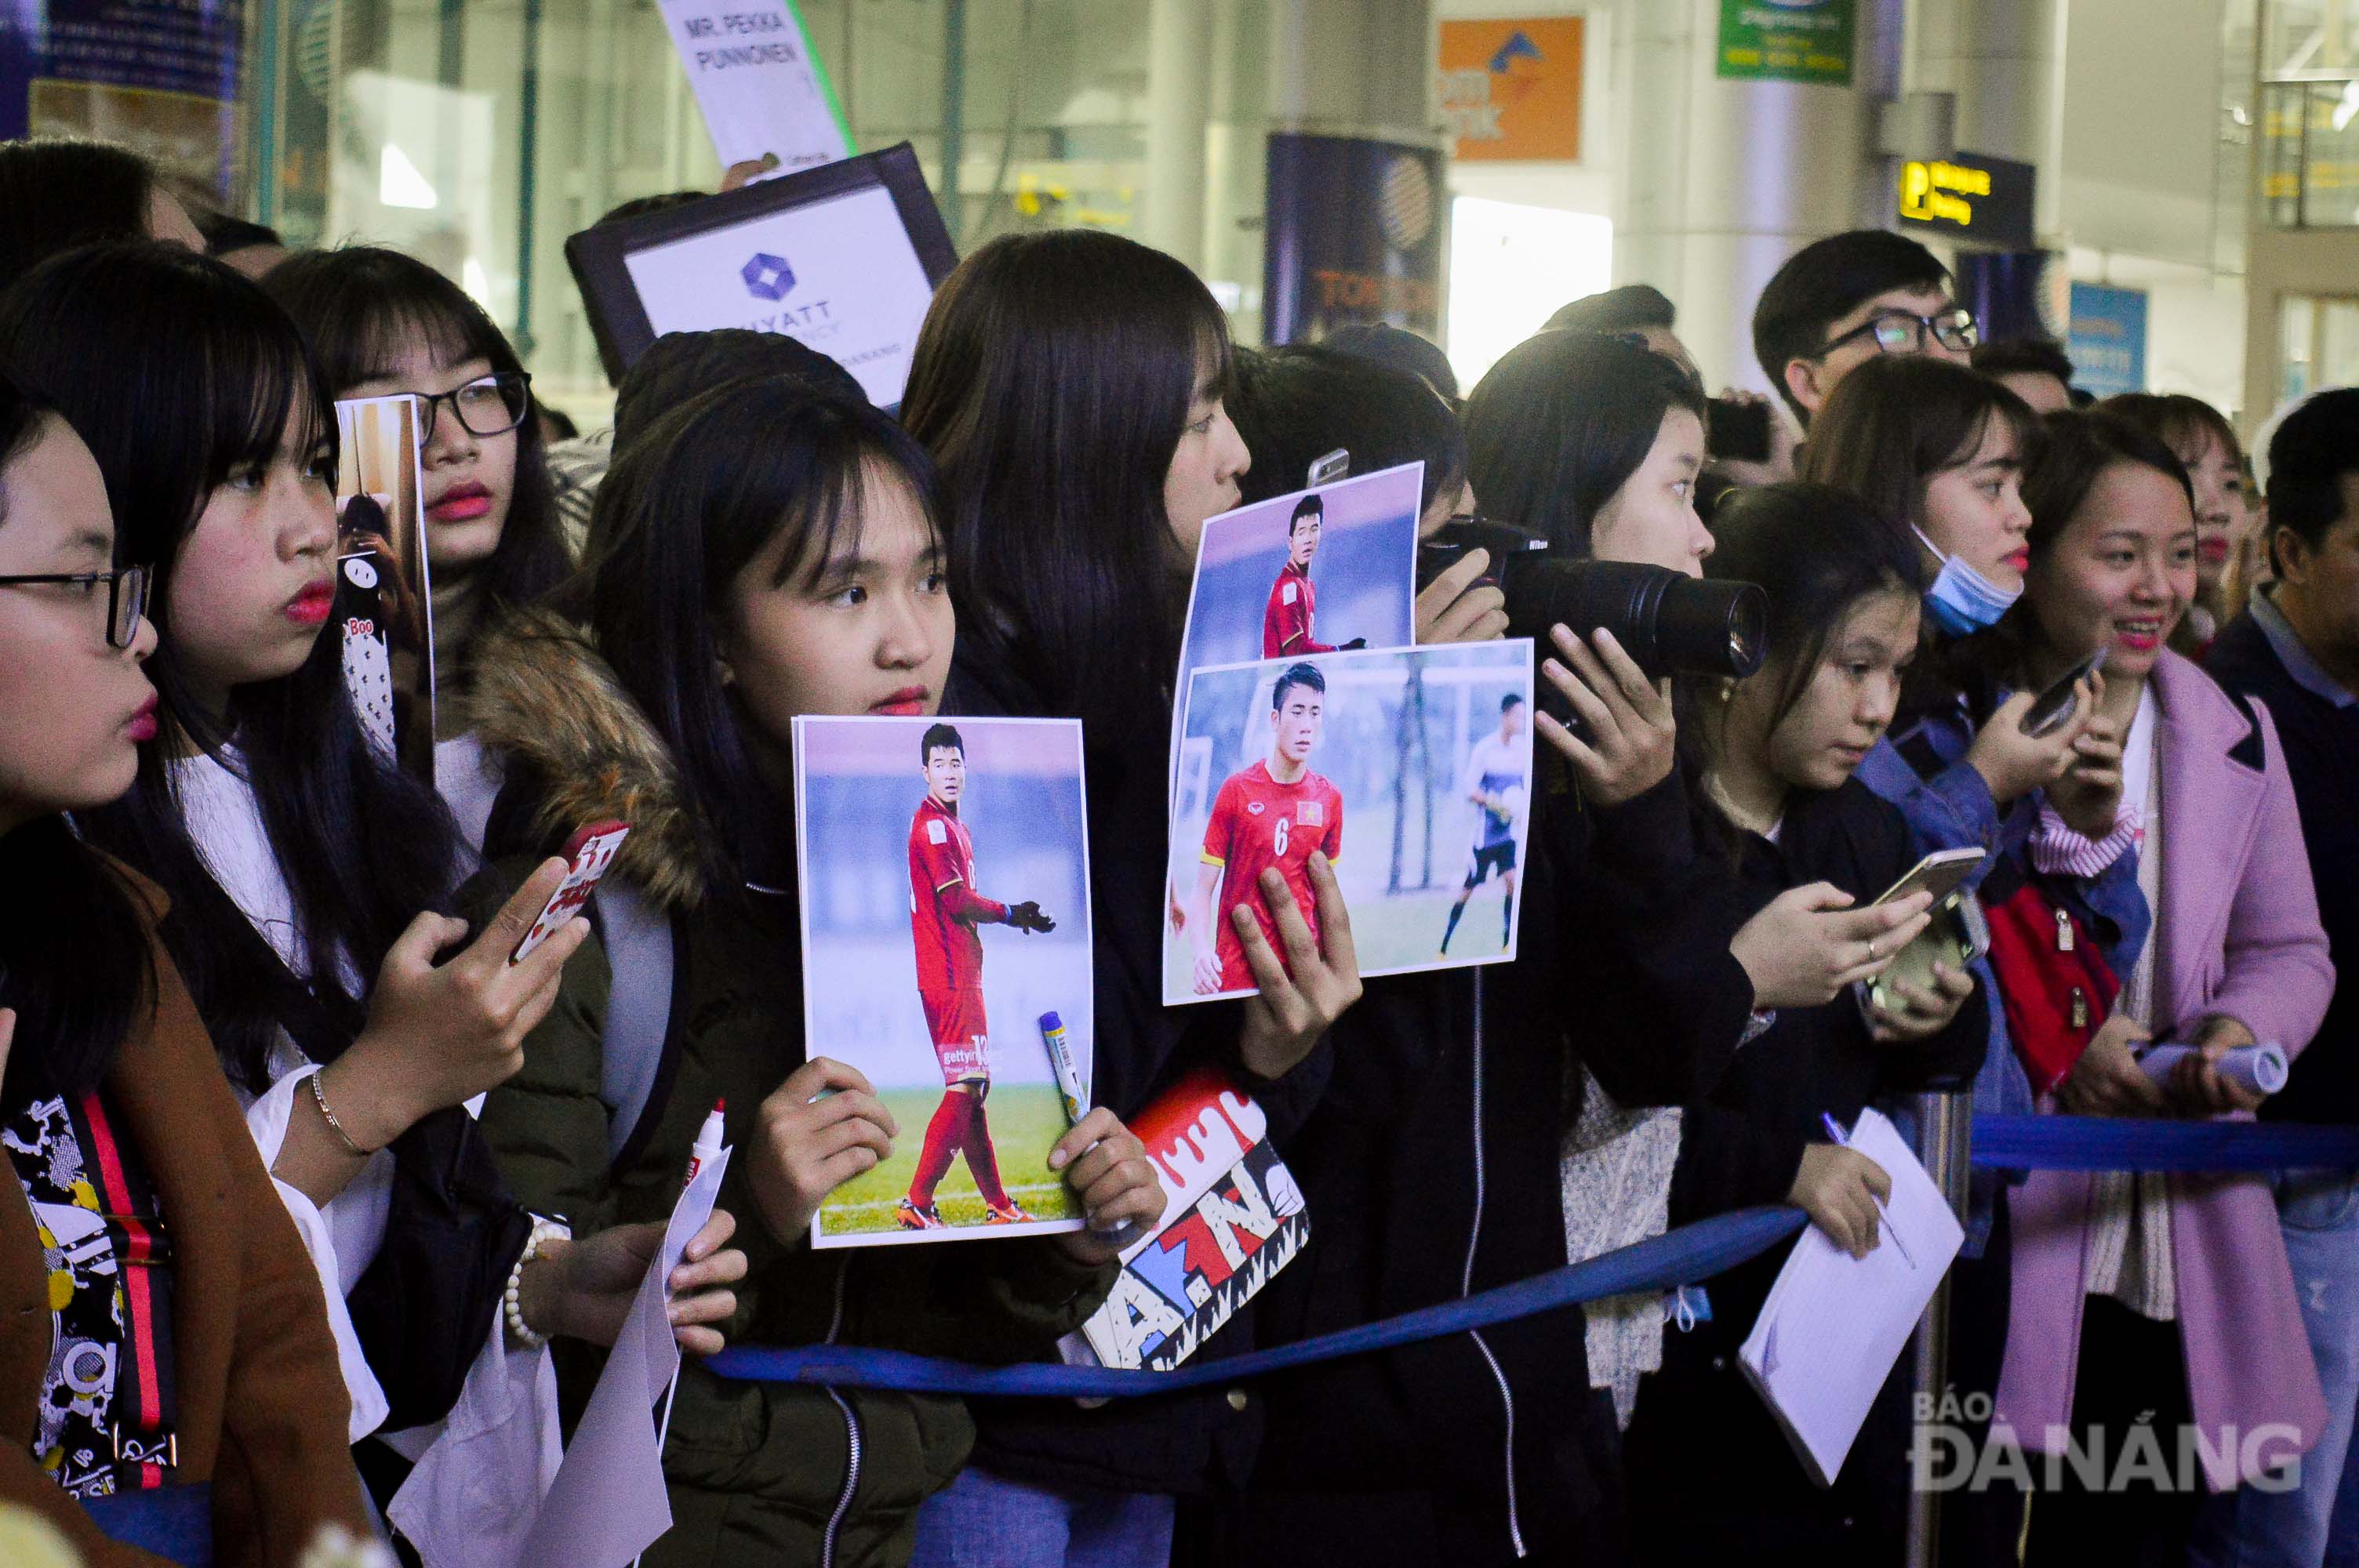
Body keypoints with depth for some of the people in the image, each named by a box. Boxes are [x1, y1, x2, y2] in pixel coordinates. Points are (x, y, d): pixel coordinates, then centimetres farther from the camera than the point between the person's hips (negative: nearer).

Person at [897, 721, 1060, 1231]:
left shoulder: (956, 829, 18)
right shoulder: (931, 825, -12)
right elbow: (957, 900, -18)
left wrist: (1011, 915, 9)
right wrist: (1011, 913, -9)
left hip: (963, 974, 10)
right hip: (947, 977, -10)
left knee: (975, 1090, 13)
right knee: (963, 1090, -11)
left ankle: (998, 1205, 18)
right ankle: (916, 1204, -10)